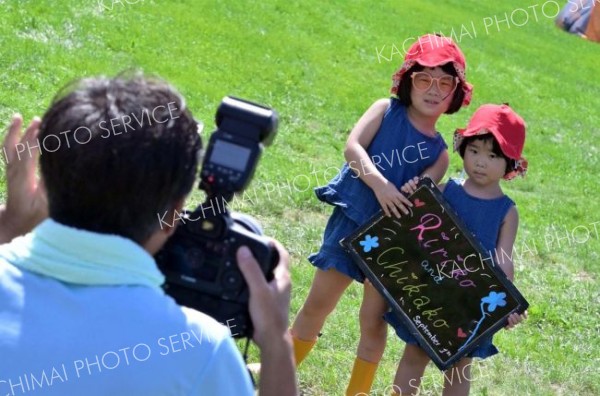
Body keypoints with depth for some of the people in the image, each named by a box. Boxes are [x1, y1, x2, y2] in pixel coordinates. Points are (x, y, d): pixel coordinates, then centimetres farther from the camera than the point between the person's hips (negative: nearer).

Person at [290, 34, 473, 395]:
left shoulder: (439, 153, 3)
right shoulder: (386, 110, 0)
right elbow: (353, 147, -15)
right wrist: (379, 184, -28)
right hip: (351, 221, -1)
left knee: (374, 321, 5)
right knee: (318, 304, 8)